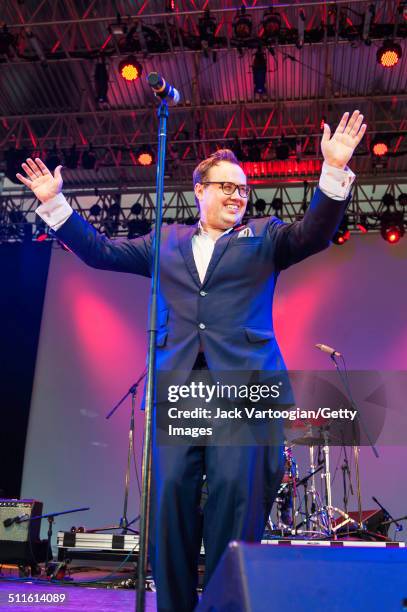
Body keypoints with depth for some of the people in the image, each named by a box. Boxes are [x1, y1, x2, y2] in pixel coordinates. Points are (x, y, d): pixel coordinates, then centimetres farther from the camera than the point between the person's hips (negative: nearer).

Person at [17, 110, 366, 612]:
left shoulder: (264, 238, 17)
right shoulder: (165, 242, 21)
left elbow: (314, 233, 3)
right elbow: (99, 251, 21)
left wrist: (334, 171, -10)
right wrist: (55, 204, 17)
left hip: (242, 383, -1)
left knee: (234, 495, -8)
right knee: (171, 497, -2)